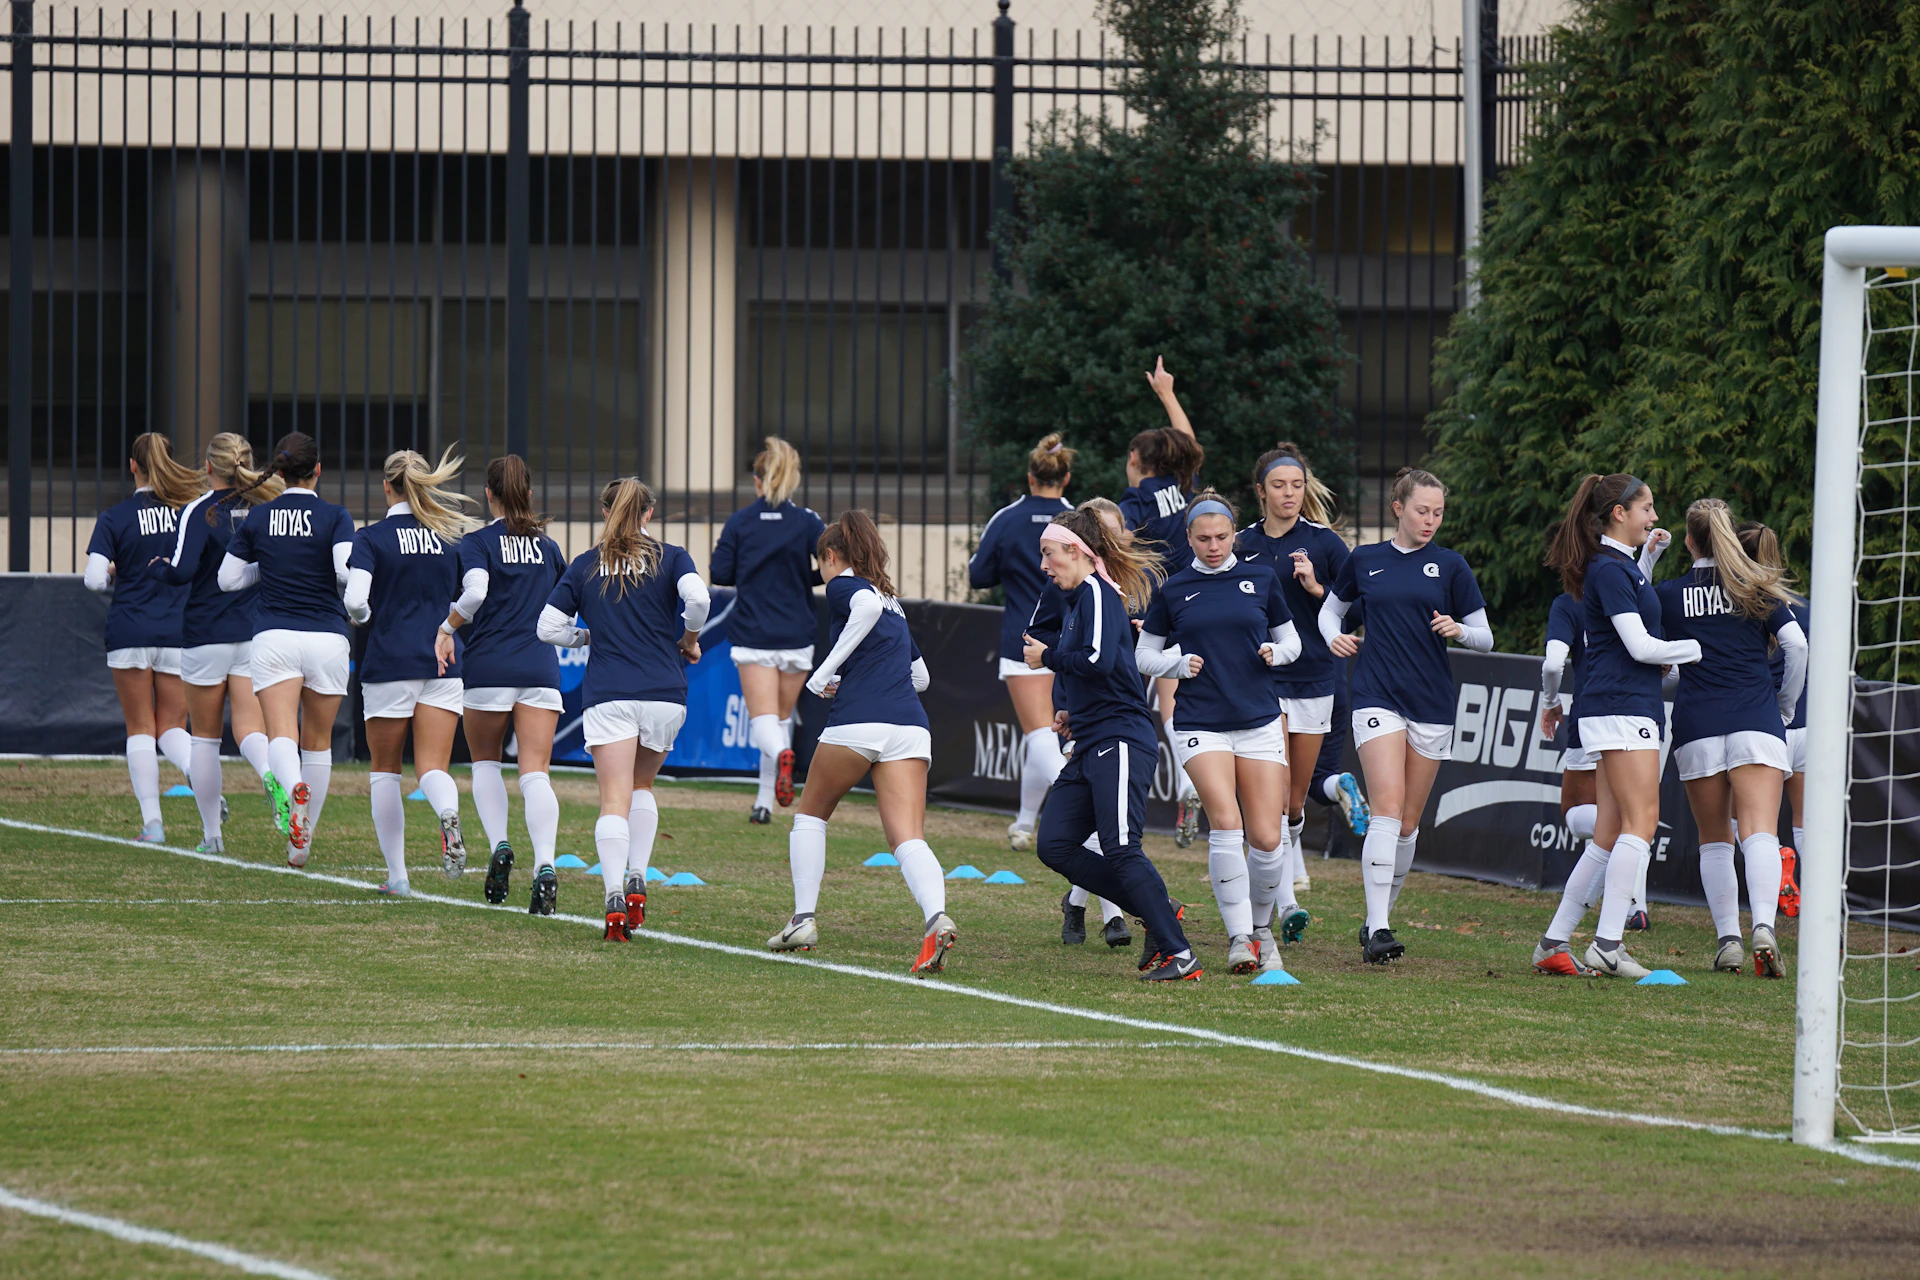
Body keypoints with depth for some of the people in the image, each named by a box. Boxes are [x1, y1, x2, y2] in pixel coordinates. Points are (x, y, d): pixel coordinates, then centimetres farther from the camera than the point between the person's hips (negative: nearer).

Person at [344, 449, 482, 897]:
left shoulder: (371, 539, -5)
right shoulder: (453, 536, 6)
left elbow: (356, 601, -16)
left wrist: (362, 617, 6)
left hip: (389, 663, -2)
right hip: (442, 663, 2)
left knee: (385, 771, 12)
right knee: (433, 766, 0)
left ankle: (397, 874, 13)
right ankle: (448, 815, -35)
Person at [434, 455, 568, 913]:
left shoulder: (477, 542, -2)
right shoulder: (547, 545, 11)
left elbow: (475, 591, -20)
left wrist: (447, 628, -8)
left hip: (488, 669, -2)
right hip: (540, 667, 2)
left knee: (485, 761, 20)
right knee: (535, 773, -6)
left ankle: (498, 846, 1)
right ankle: (545, 864, -26)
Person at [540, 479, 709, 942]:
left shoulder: (584, 566, 9)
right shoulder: (670, 557, 5)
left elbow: (548, 628, 6)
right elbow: (698, 599, -14)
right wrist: (688, 640, 5)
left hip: (608, 695, -1)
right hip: (664, 695, 1)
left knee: (615, 800, -8)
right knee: (642, 786, 23)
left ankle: (614, 895, -26)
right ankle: (638, 881, 8)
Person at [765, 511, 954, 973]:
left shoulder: (842, 585, 8)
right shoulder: (892, 600, 29)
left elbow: (868, 605, -17)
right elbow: (920, 675, 37)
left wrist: (827, 671, -11)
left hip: (857, 722, -5)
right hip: (910, 725, 5)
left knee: (811, 814, 20)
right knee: (908, 839, -8)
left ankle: (803, 920, 19)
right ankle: (936, 919, -34)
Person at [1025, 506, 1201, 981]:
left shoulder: (1098, 594, -10)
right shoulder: (1075, 598, 19)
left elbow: (1099, 659, -24)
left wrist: (1048, 657, -9)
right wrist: (1073, 711, 14)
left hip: (1120, 742, -10)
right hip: (1090, 747, 10)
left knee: (1121, 851, -15)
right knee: (1054, 844, 2)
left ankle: (1180, 955, -13)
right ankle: (1155, 913, 6)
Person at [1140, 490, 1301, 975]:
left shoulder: (1261, 579, 7)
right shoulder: (1173, 591, 5)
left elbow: (1291, 640, 17)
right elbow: (1144, 653, 13)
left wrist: (1274, 653, -5)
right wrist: (1179, 664, -6)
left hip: (1259, 721, 2)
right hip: (1200, 725, -1)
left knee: (1267, 839, -3)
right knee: (1225, 822, -21)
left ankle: (1260, 924, 21)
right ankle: (1238, 936, -14)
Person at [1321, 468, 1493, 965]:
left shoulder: (1450, 566, 4)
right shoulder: (1364, 561, 7)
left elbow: (1485, 638, 6)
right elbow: (1331, 607, 23)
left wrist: (1459, 629, -16)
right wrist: (1334, 637, 2)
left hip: (1432, 702, 2)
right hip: (1377, 696, -2)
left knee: (1409, 821, 6)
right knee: (1387, 807, -17)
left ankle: (1380, 919, 22)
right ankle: (1377, 929, -22)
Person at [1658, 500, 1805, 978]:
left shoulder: (1669, 594, 7)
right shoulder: (1757, 589, 9)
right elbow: (1796, 645, 0)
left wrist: (1647, 556, 23)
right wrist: (1786, 705, 12)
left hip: (1695, 724, 1)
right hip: (1756, 722, -1)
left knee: (1714, 839, 12)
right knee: (1759, 833, -11)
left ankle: (1728, 939, 5)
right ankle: (1764, 927, -32)